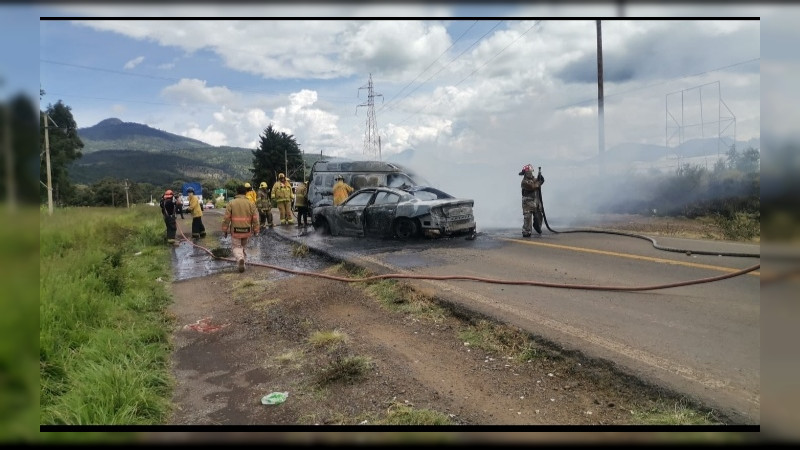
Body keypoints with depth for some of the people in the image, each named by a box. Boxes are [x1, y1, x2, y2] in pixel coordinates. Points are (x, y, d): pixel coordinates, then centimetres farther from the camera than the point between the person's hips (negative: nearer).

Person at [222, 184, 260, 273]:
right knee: (243, 246, 21)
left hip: (235, 230, -2)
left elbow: (226, 218, -5)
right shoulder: (251, 203, -1)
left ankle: (240, 259, -19)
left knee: (236, 246, 8)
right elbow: (255, 218, -1)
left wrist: (224, 230, 4)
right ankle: (241, 262, 24)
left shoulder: (231, 203, -5)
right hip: (247, 230, 2)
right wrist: (256, 230, 7)